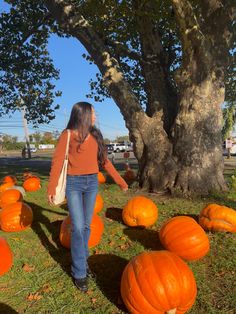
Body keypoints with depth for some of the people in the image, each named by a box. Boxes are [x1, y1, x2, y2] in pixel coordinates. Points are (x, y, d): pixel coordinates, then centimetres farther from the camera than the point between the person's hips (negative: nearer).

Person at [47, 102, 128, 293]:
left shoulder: (96, 135, 9)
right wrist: (51, 188, -10)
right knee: (78, 227, -4)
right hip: (74, 183, -4)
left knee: (87, 225, 11)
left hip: (92, 183, 4)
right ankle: (80, 273, 10)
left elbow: (104, 160, 12)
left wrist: (120, 180, 13)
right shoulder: (68, 134, -4)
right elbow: (57, 161, -6)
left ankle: (82, 259, 31)